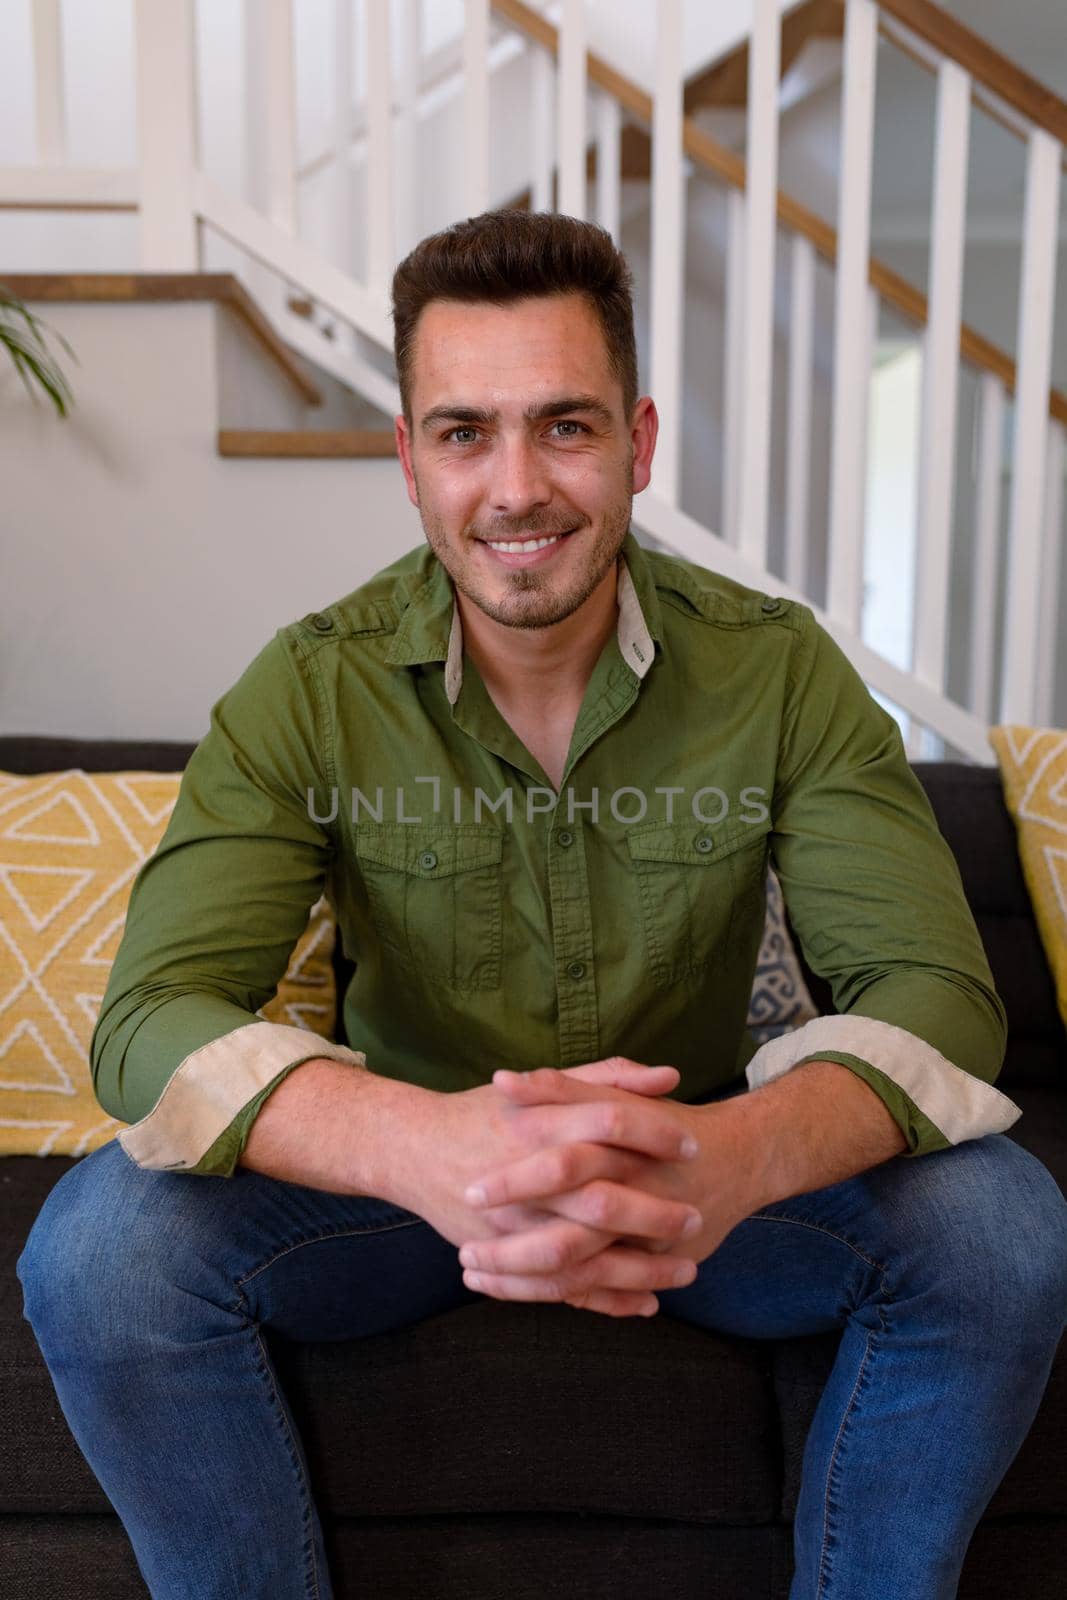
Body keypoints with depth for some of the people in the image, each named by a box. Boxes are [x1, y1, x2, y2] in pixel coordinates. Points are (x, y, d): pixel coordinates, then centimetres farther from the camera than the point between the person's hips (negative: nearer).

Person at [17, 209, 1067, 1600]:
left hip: (712, 1171, 1)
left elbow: (938, 994, -18)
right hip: (405, 1164, 0)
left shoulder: (779, 668, -12)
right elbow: (156, 1018, -23)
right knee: (98, 1247, -25)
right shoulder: (312, 691, -13)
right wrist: (436, 1149, -45)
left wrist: (735, 1158, -42)